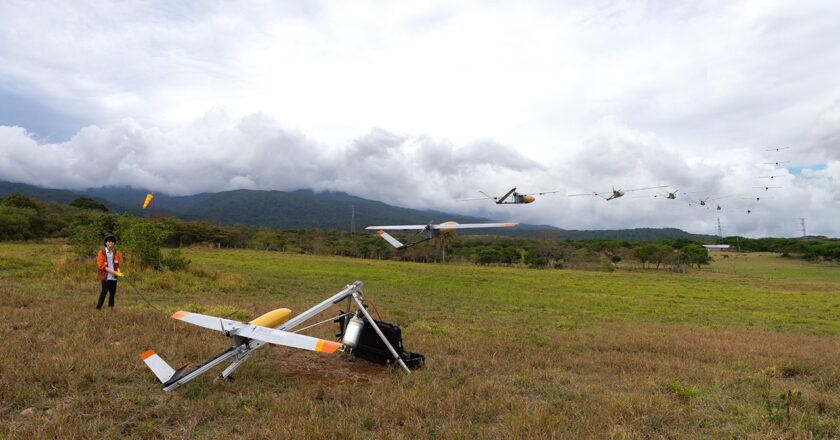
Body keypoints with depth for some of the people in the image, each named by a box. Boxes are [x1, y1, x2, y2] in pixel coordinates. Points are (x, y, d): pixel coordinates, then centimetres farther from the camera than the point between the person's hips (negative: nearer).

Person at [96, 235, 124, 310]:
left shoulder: (116, 252, 8)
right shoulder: (102, 252, -4)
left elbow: (118, 263, 15)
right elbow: (100, 265, -7)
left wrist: (118, 270, -4)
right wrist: (109, 270, -17)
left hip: (114, 276, 4)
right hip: (105, 276, -4)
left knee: (113, 291, 10)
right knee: (104, 290, -7)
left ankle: (111, 306, 23)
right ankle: (98, 307, 2)